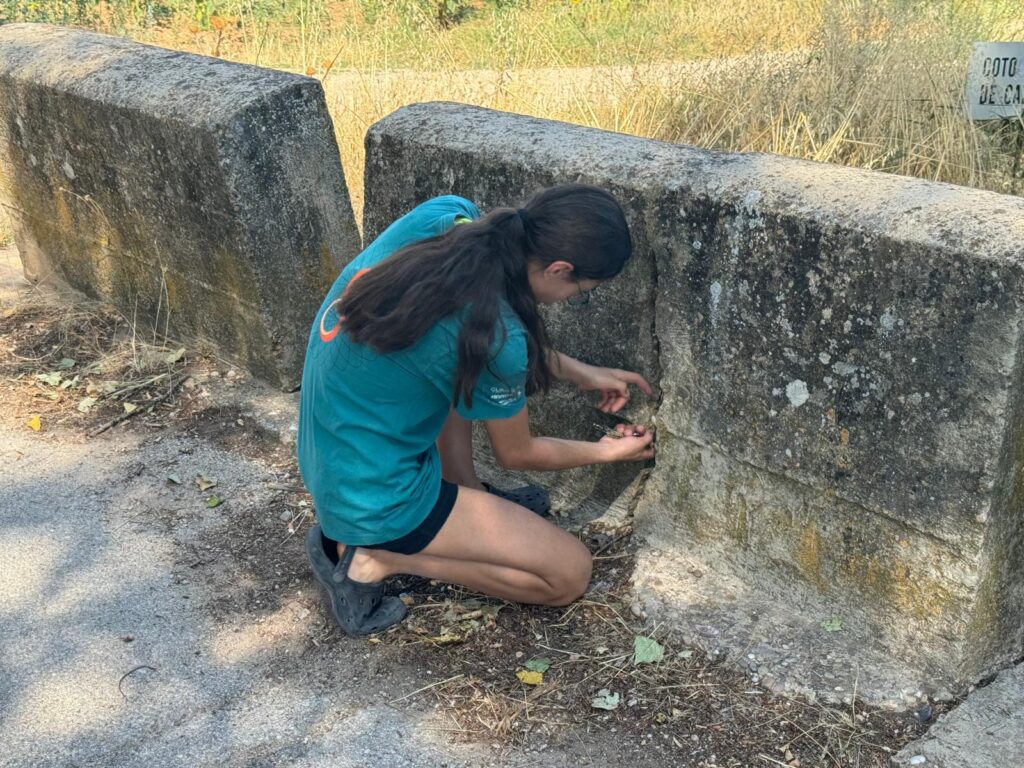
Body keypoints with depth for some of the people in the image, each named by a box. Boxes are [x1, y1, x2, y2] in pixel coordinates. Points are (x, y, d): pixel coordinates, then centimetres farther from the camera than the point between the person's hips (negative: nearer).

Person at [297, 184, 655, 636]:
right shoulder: (495, 337, -29)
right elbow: (516, 454, -7)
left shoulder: (444, 213, -11)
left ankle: (469, 501, 19)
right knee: (570, 574, 0)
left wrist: (580, 373, 12)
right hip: (375, 496, -8)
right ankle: (373, 559, -1)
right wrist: (609, 451, 11)